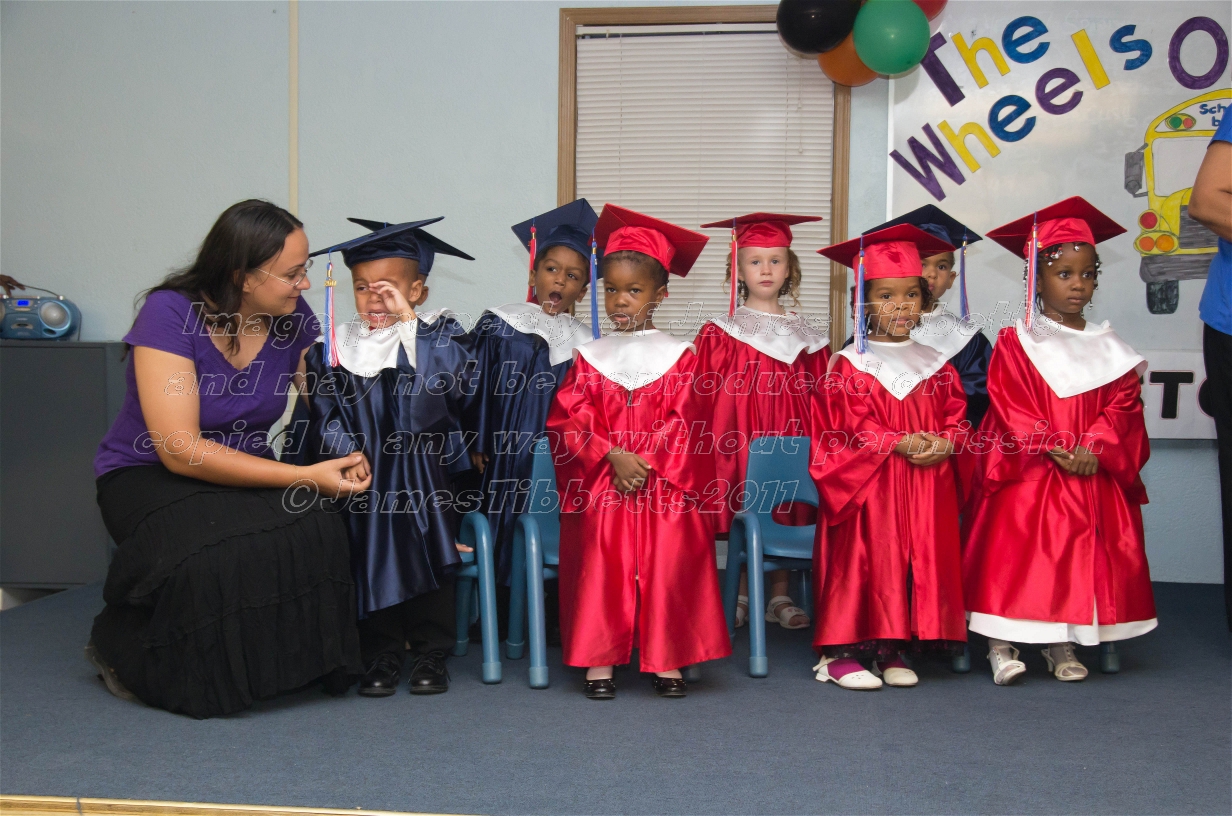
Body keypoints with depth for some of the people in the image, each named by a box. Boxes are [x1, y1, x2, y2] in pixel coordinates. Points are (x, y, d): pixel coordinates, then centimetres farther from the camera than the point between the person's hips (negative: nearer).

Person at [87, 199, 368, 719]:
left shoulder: (293, 318, -6)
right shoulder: (170, 314, -20)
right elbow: (182, 451, -26)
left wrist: (354, 461, -24)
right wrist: (305, 477, -30)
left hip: (243, 475, 4)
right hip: (148, 476, -4)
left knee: (318, 535, -28)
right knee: (220, 556, -35)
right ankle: (123, 650, -5)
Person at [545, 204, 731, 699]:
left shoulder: (679, 357, 4)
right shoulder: (589, 358, 8)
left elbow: (683, 422, -5)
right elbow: (568, 420, -2)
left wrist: (646, 461, -16)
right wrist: (614, 456, -15)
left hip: (665, 486, -1)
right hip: (601, 487, 1)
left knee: (668, 569, -3)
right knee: (600, 570, -4)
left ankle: (666, 662, 9)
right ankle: (598, 662, 6)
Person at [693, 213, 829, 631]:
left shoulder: (804, 336, 8)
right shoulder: (720, 334, -1)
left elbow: (819, 397, 11)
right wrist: (712, 438, -11)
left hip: (789, 438, 3)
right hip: (739, 436, -3)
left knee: (787, 515, 6)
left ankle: (779, 597, 17)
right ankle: (742, 596, 15)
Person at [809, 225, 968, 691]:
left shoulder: (935, 365, 12)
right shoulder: (850, 365, -3)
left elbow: (956, 417, 9)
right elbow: (850, 427, -11)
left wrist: (943, 443, -12)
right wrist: (898, 443, -21)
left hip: (926, 489, 5)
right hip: (867, 487, -5)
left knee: (919, 560, 5)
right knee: (864, 561, -6)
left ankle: (891, 649, 16)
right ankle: (840, 651, 3)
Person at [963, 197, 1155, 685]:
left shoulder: (1106, 347, 11)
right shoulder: (1016, 342, -1)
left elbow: (1122, 404, 3)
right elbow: (1011, 406, -9)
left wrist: (1093, 448, -14)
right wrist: (1056, 449, -18)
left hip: (1093, 477, 4)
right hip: (1027, 475, -4)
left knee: (1084, 557, 2)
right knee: (1014, 554, -10)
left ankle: (1062, 643, 14)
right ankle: (1001, 643, -3)